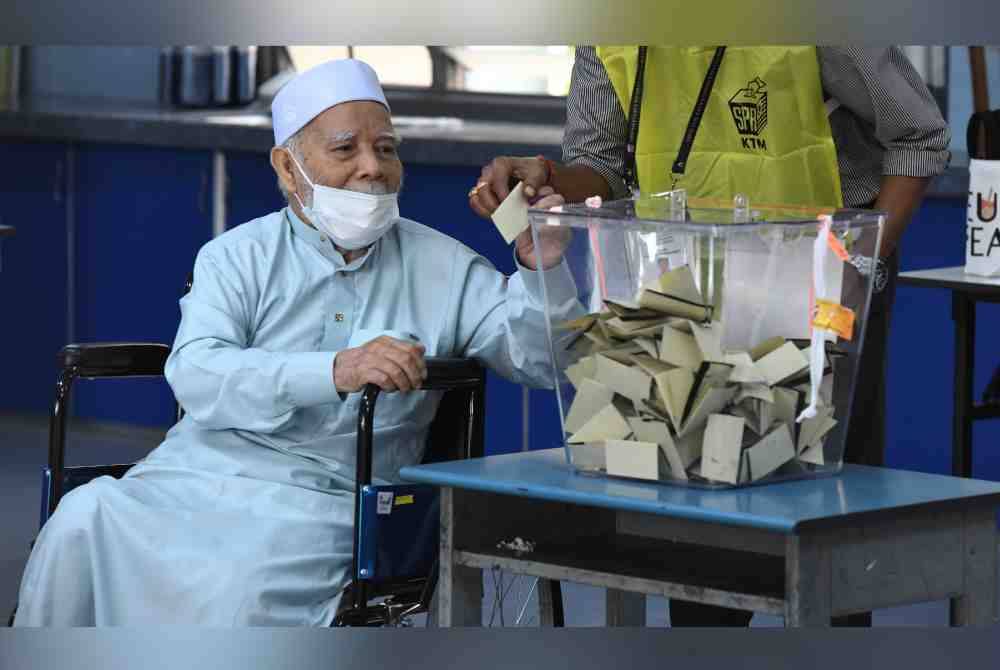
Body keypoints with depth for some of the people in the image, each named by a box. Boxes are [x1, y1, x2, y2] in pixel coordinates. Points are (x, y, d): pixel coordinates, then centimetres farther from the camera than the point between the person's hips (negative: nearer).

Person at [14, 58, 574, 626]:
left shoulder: (443, 268, 13)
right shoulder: (239, 256, 9)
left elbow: (540, 361, 7)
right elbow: (195, 375, -10)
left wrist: (541, 269, -15)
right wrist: (336, 370, -26)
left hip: (325, 499, -1)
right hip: (200, 472, 1)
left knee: (243, 581, -33)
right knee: (85, 520, -26)